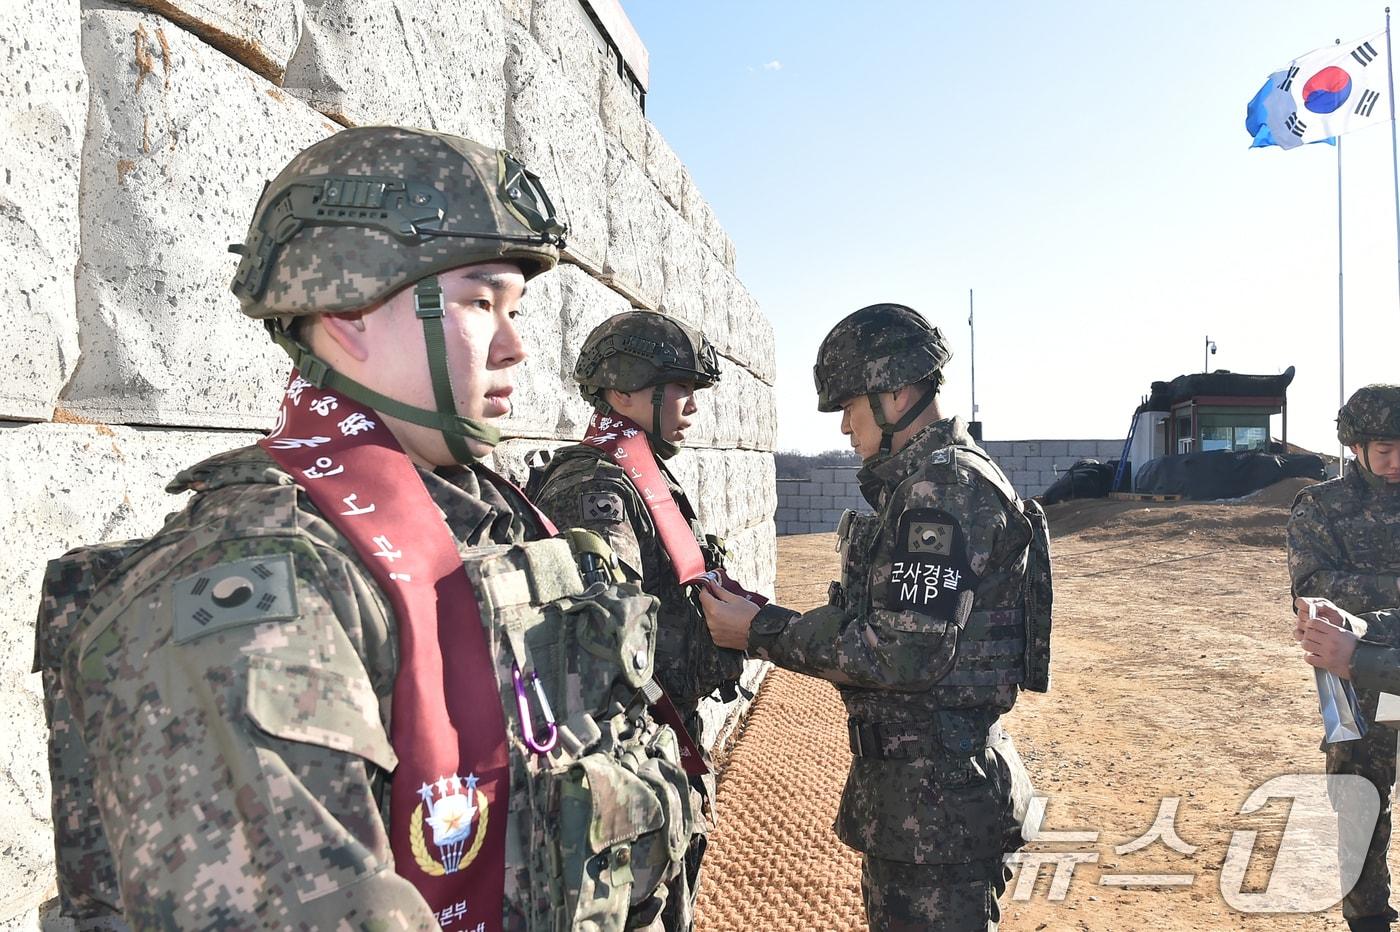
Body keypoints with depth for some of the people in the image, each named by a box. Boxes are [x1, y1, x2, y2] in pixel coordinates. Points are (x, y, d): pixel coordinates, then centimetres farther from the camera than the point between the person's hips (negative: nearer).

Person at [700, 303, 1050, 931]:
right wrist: (764, 620, 3)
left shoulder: (948, 487, -20)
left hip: (938, 790, -10)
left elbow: (907, 652, -25)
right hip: (907, 770, 10)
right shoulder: (918, 482, 12)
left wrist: (761, 633, -18)